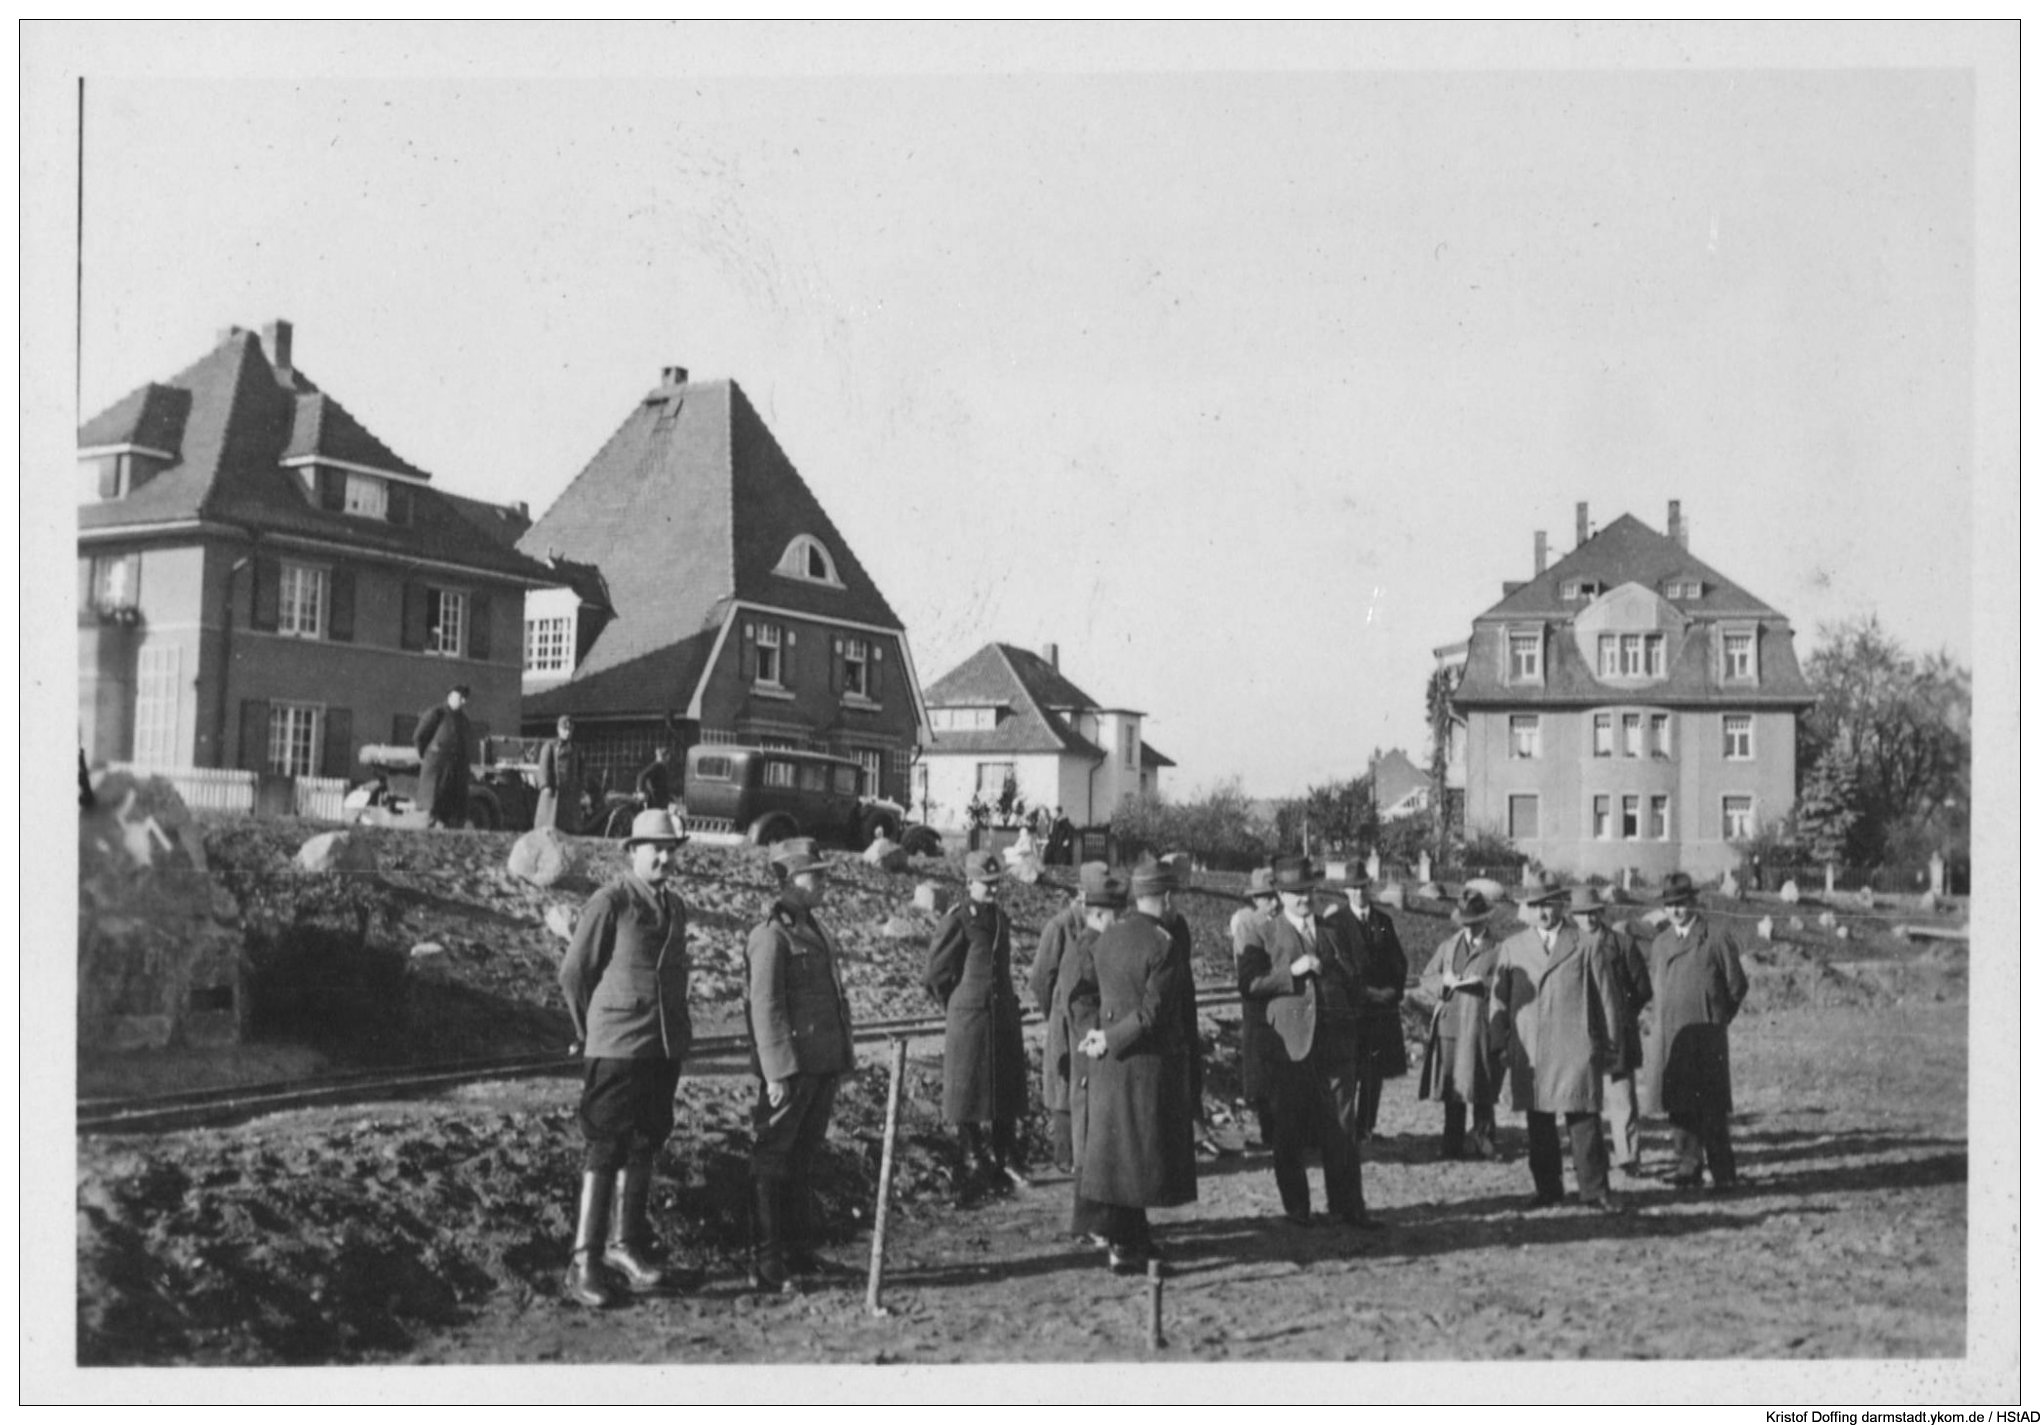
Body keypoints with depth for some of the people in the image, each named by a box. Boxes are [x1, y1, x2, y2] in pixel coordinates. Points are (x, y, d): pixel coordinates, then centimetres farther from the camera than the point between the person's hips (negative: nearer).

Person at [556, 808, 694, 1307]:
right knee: (604, 1150, -4)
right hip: (618, 1048, -7)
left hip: (666, 1047, 7)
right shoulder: (609, 903, -10)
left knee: (644, 1147, 13)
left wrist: (678, 1031, 17)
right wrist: (591, 1033, 4)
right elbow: (572, 974, -5)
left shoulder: (675, 908, 12)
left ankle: (625, 1246, 25)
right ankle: (584, 1262, 1)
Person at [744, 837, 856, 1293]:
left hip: (823, 1067, 9)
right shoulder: (770, 936, -12)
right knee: (773, 1166, -2)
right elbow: (765, 1008, -17)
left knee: (802, 1164, 17)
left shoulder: (815, 931, 16)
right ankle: (766, 1265, 2)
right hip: (790, 1071, -9)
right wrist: (778, 1072, -20)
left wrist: (845, 1053, 16)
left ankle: (798, 1254, 26)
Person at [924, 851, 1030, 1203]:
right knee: (970, 1094, 2)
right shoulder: (958, 920, -12)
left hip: (1004, 1015, 7)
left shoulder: (1001, 918, 10)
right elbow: (936, 974, -6)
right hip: (970, 1020, -7)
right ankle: (973, 1164, 11)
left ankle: (1005, 1161, 22)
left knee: (1008, 1091, 11)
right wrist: (957, 1008, 2)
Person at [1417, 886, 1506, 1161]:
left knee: (1480, 1089, -4)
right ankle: (1453, 1145, 11)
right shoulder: (1447, 946, 18)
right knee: (1452, 1088, 4)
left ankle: (1484, 1143, 8)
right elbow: (1425, 979, 16)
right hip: (1449, 1023, 4)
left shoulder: (1498, 950, 4)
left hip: (1479, 1027, -4)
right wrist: (1444, 981, -4)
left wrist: (1482, 983, -19)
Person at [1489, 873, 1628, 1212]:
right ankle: (1548, 1190, 16)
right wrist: (1501, 1043, 5)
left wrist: (1611, 1045, 5)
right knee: (1538, 1123, 6)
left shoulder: (1589, 945, 6)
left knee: (1583, 1120, -5)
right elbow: (1499, 999, 14)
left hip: (1576, 1048, -2)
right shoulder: (1512, 948, 12)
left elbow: (1608, 997, 7)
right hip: (1528, 1053, 2)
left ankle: (1594, 1191, 3)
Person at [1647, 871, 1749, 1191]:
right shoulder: (1660, 943, 15)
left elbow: (1737, 985, 2)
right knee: (1678, 1105, 3)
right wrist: (1664, 1018, 13)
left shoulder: (1717, 937, -1)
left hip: (1707, 1036, -5)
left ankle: (1722, 1172, 2)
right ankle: (1689, 1166, 9)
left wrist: (1717, 1018, 5)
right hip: (1669, 1038, 5)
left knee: (1711, 1107, -4)